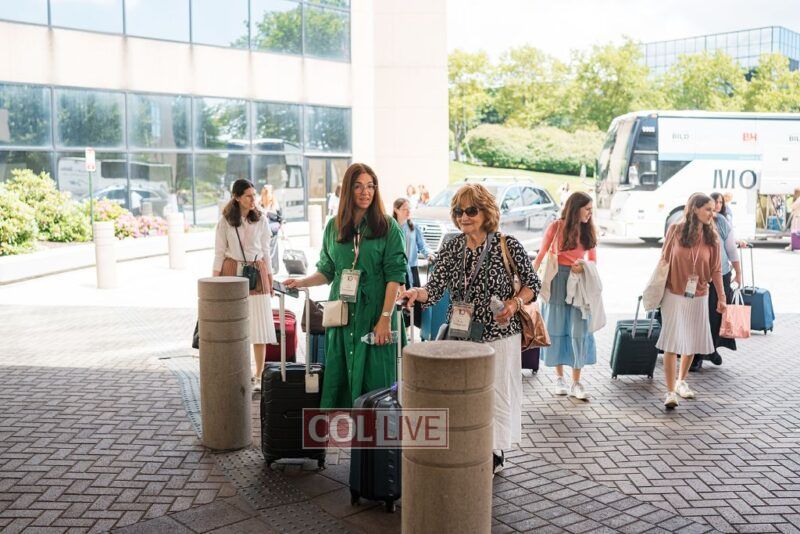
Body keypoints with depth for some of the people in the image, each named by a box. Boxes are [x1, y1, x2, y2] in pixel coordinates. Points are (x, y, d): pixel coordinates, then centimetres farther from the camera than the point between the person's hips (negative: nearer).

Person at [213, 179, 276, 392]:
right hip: (232, 273, -1)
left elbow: (265, 251, 10)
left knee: (260, 326, -2)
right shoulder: (225, 221, 1)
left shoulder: (261, 219, 4)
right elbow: (219, 253, 4)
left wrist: (270, 279, 9)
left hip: (257, 273, 1)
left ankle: (259, 376, 6)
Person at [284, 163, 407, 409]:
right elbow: (327, 271, 15)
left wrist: (385, 318, -14)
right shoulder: (334, 227, 10)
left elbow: (395, 276, -7)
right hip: (341, 316, 4)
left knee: (373, 379, 0)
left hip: (374, 316, -3)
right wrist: (302, 282, -2)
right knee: (338, 379, 6)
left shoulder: (388, 227, -1)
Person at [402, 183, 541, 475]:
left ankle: (495, 453, 25)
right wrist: (416, 293, -26)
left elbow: (533, 283, 0)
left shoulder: (508, 246, -8)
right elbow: (435, 289, -5)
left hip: (498, 336, -4)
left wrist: (515, 302, -18)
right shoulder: (451, 248, 2)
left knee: (497, 393, 6)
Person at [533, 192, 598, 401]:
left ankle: (576, 383, 2)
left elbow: (593, 260, 12)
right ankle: (559, 378, 19)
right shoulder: (556, 227, -2)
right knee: (557, 328, 6)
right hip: (557, 281, -2)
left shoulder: (589, 230, 7)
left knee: (579, 330, -4)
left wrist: (582, 267, -9)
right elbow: (541, 255, 2)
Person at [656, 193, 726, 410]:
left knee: (693, 342, 13)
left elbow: (716, 270, 3)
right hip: (673, 295, -3)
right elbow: (664, 260, 1)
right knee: (672, 343, -5)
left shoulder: (711, 237, 0)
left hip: (698, 297, 3)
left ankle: (681, 381, 34)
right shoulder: (675, 230, -6)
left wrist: (721, 298, 3)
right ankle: (670, 391, -1)